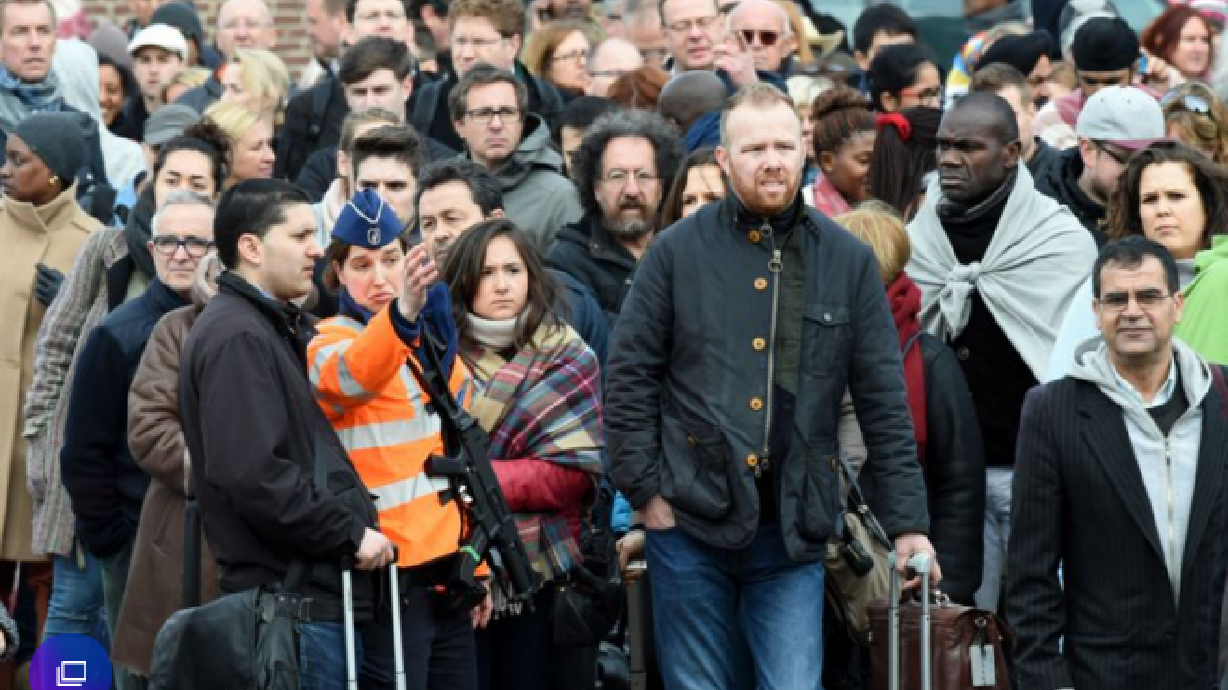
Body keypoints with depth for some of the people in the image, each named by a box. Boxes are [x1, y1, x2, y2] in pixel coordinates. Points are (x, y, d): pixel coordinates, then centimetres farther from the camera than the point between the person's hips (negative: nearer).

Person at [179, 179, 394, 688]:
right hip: (290, 595, -10)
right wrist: (350, 533, -16)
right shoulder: (236, 337, -14)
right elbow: (254, 474, -24)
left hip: (312, 588, 10)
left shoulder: (270, 328, 19)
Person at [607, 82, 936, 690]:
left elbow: (884, 402, 5)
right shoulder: (678, 251, 2)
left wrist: (908, 521, 0)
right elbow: (628, 378, 3)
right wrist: (644, 491, -4)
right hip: (691, 525, 0)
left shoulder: (847, 261, 5)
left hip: (794, 533, 0)